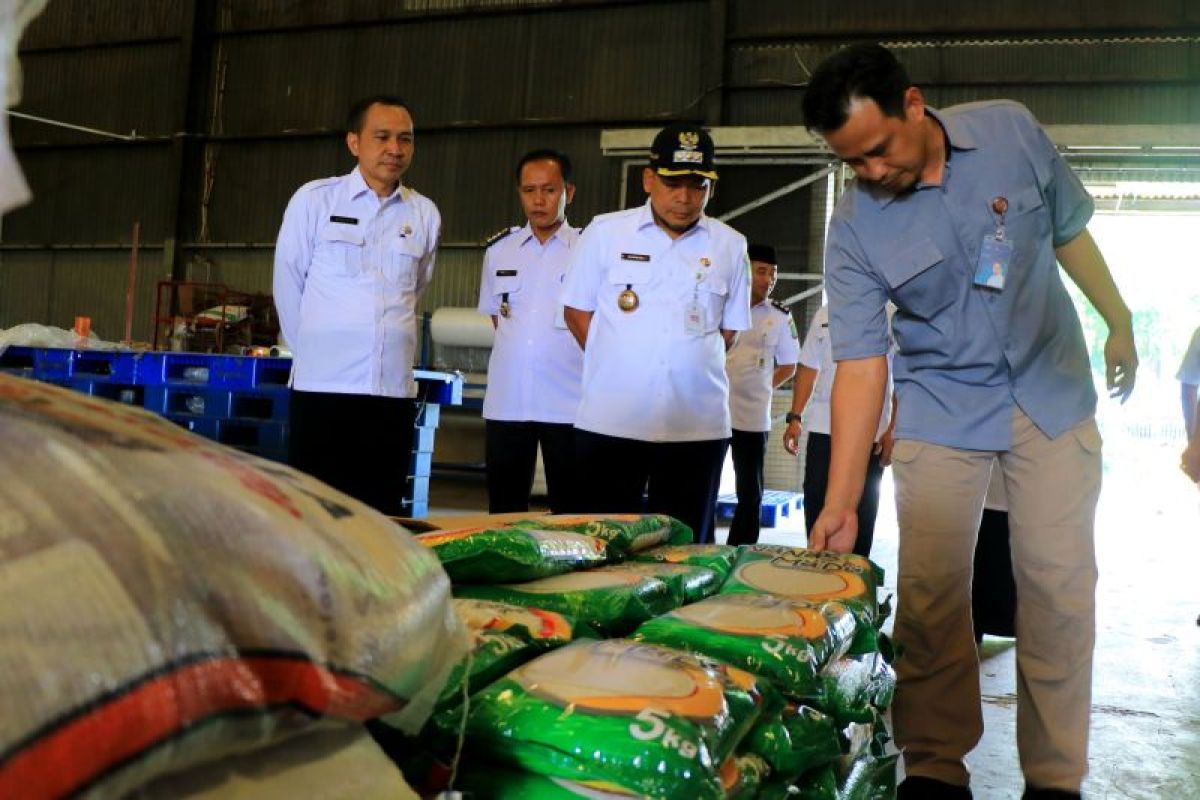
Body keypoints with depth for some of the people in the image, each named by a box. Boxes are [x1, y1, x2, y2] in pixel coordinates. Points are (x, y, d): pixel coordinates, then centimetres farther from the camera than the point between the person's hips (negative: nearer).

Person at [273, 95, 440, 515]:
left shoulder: (425, 214, 8)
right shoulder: (314, 200, 0)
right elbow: (288, 282, 6)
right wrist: (314, 347, 9)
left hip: (394, 389, 3)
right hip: (324, 384, -2)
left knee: (380, 512, 6)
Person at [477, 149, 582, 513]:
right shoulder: (499, 250, 9)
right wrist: (517, 352, 12)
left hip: (569, 404, -3)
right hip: (506, 401, 3)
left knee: (570, 512, 3)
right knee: (504, 512, 9)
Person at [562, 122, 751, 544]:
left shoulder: (730, 246, 6)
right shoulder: (605, 232, 2)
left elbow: (730, 328, 14)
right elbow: (578, 311, 7)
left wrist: (691, 364, 3)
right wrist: (618, 367, 2)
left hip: (698, 428, 1)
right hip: (610, 423, -1)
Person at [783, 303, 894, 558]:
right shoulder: (825, 315, 9)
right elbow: (809, 368, 12)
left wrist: (893, 430, -10)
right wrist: (795, 418, 3)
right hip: (823, 431, 3)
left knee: (861, 514, 6)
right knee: (816, 507, 5)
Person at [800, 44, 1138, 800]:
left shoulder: (1013, 131, -10)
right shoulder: (854, 227, -15)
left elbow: (1070, 233, 6)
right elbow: (860, 366, -18)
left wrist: (1119, 325, 14)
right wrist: (840, 502, -24)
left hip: (1053, 395, 1)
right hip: (942, 410, -1)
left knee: (1060, 584, 0)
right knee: (930, 589, -4)